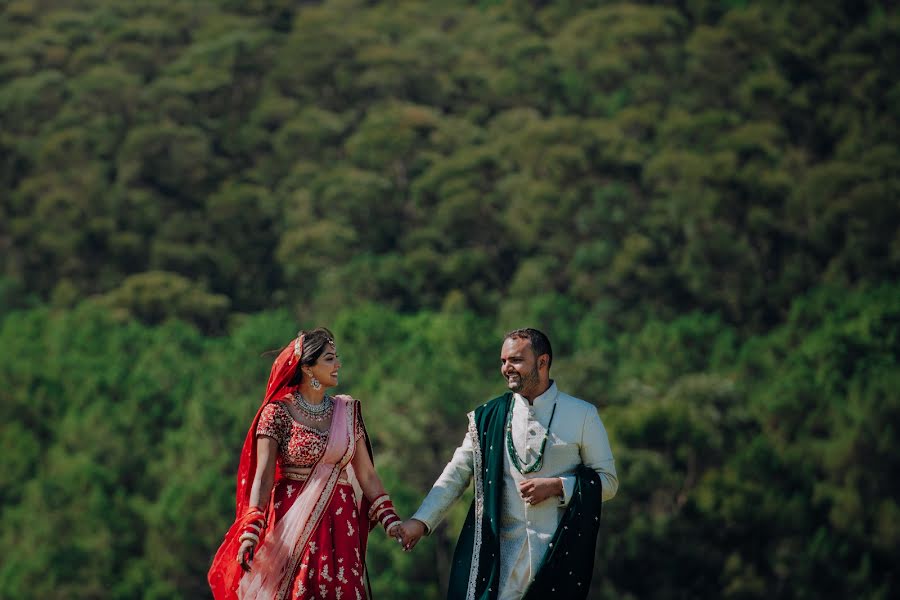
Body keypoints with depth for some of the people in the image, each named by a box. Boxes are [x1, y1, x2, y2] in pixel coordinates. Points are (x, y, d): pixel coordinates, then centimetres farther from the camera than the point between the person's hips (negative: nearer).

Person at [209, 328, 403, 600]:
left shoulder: (346, 411, 9)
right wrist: (250, 531, -22)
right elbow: (263, 475, -11)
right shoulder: (278, 412, -4)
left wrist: (391, 521, -4)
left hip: (338, 523, 3)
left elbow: (366, 474, 8)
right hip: (292, 522, -3)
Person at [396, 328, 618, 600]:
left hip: (560, 553, -1)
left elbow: (608, 481, 5)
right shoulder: (488, 417, 7)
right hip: (503, 551, 1)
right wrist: (421, 520, -6)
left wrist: (557, 486, -10)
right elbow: (456, 474, 6)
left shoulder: (582, 415, 3)